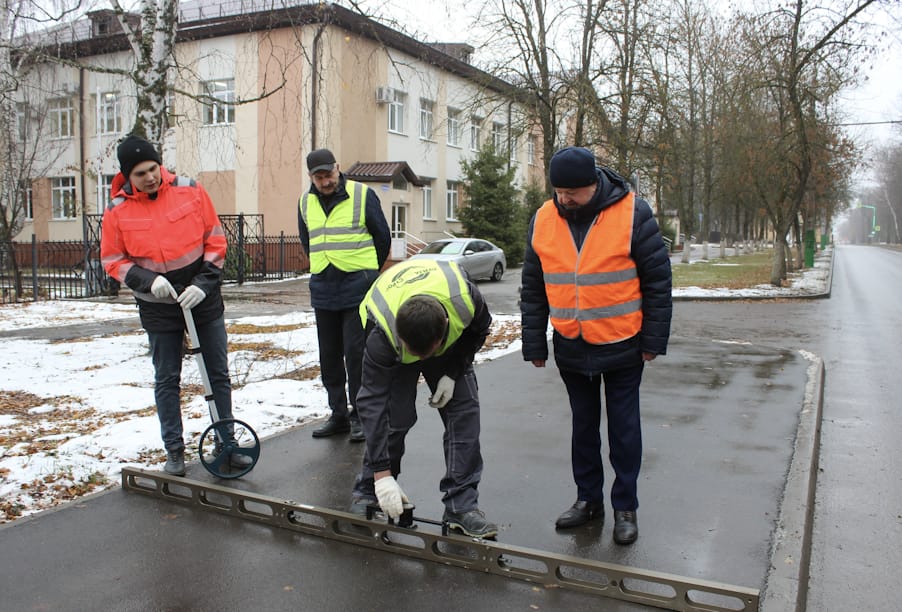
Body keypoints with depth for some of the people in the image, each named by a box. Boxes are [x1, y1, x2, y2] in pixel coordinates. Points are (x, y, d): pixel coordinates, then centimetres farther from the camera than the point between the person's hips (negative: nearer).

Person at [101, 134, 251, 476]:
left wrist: (204, 283, -12)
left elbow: (215, 240, -2)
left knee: (218, 374, 6)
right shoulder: (118, 211, -6)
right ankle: (174, 451, 20)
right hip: (159, 309, 0)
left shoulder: (190, 191, -6)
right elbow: (112, 260, 0)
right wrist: (147, 280, -17)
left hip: (204, 300, 1)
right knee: (167, 381, 8)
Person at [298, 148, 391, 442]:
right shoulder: (305, 203, 10)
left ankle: (359, 414, 7)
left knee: (356, 352, -6)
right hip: (323, 290, 5)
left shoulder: (362, 195, -3)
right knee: (329, 356, 9)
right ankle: (338, 414, 20)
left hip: (357, 288, -5)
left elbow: (382, 237, 4)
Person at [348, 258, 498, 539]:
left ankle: (461, 505, -5)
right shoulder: (382, 334, -42)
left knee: (464, 410, -11)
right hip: (394, 354, -2)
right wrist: (382, 474, -39)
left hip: (453, 344, 2)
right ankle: (367, 492, 6)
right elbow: (373, 403, -38)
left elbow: (479, 330, -12)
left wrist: (452, 373, -19)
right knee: (395, 415, -16)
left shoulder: (465, 299, -39)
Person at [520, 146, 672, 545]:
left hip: (622, 347, -3)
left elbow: (657, 280, -7)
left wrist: (653, 340, -7)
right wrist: (534, 344, 3)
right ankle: (588, 499, 30)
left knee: (624, 430, 7)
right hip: (571, 348, 4)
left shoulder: (632, 213, -12)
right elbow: (533, 288, 4)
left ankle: (626, 508, 21)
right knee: (583, 426, 15)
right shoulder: (543, 220, -2)